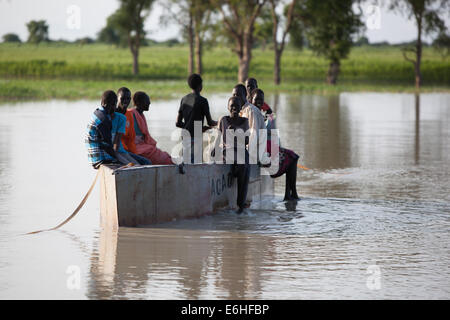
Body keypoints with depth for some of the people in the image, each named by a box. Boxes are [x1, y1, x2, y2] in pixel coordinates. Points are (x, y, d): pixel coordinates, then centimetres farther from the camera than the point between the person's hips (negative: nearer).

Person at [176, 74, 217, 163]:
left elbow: (178, 123, 14)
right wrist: (217, 123, 18)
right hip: (195, 138, -7)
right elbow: (210, 122, -6)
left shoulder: (184, 99, 12)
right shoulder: (202, 101, -9)